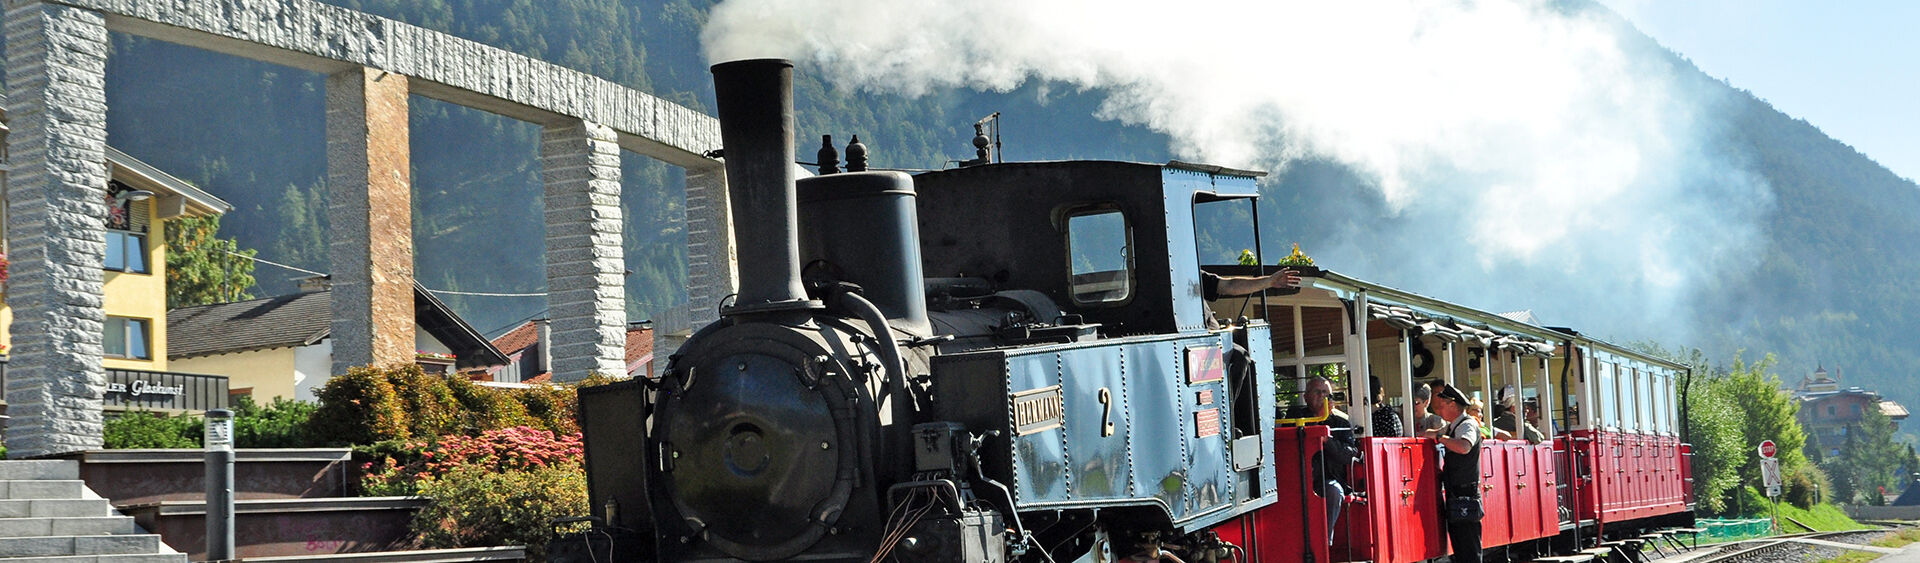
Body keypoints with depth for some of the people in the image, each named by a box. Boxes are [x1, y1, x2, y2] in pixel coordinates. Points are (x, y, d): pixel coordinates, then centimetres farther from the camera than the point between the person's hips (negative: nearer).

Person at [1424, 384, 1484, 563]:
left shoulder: (1468, 425, -12)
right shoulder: (1452, 427, 16)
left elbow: (1464, 447, -33)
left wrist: (1438, 437, -23)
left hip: (1466, 499, -10)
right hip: (1455, 499, 10)